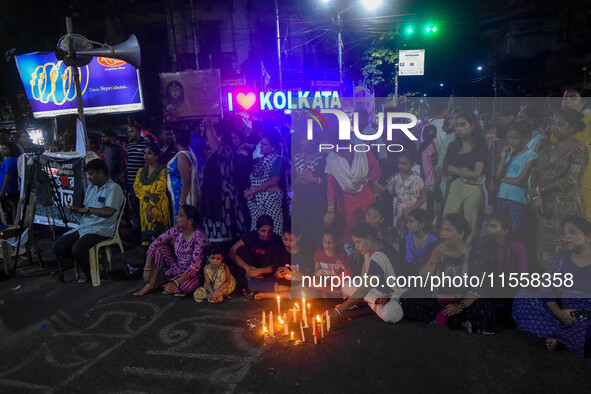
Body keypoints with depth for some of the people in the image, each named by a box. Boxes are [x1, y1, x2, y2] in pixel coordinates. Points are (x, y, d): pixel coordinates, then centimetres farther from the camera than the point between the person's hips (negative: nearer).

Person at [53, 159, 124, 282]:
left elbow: (109, 212, -20)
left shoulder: (113, 188, -10)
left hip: (101, 229, -8)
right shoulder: (90, 188, 19)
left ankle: (87, 271, 2)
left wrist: (87, 210, -10)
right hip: (84, 226, 9)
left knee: (77, 248, -28)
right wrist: (78, 210, 1)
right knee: (58, 246, -5)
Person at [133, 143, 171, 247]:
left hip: (158, 207, -5)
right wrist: (148, 195, -12)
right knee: (146, 234, 3)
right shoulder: (141, 171, 16)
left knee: (155, 234, -8)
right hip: (144, 207, 5)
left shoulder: (162, 171, -3)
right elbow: (136, 188, 7)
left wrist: (150, 207, -17)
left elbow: (160, 192, -10)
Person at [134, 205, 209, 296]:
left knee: (186, 285, -38)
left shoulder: (199, 237, -26)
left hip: (192, 274, -6)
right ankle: (151, 285, -5)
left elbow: (195, 266, -31)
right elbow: (154, 245, -5)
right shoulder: (176, 230, -9)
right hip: (177, 267, 6)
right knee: (160, 247, -11)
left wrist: (175, 283, -32)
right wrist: (147, 269, -11)